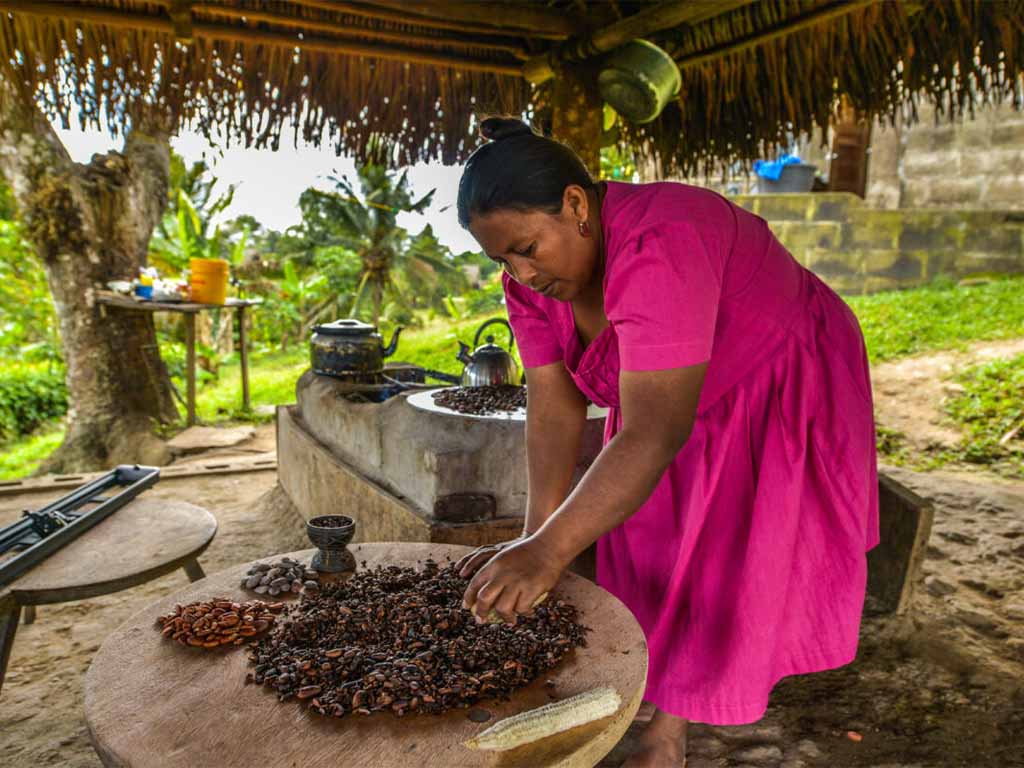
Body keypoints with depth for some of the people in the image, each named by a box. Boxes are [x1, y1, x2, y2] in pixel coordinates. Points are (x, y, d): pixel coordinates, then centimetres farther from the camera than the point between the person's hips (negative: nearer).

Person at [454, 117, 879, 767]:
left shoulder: (656, 250, -39)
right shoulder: (533, 276, -14)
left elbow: (653, 430, -44)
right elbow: (554, 406, -15)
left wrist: (550, 551, -46)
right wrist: (535, 536, -22)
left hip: (780, 391, -6)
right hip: (659, 399, 7)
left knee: (730, 572, 0)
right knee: (647, 541, 9)